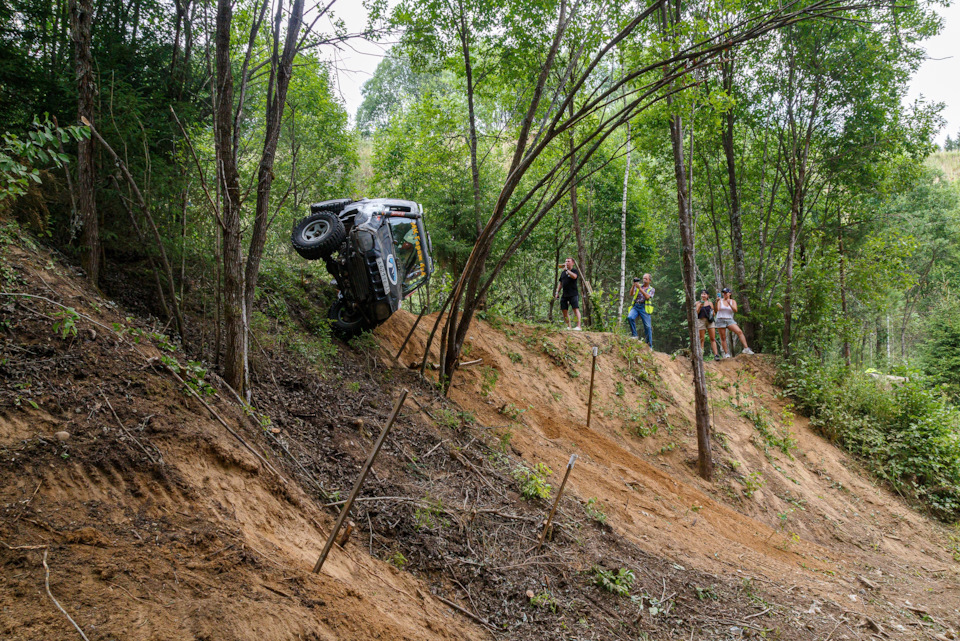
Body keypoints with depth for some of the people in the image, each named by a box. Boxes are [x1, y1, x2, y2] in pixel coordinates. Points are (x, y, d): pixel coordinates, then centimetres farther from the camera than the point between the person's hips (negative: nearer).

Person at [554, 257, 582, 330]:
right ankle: (568, 326, 10)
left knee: (576, 309, -14)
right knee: (564, 311, 2)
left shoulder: (575, 270, 2)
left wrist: (567, 270, -16)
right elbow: (560, 283, 25)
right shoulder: (563, 272, 20)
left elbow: (574, 276, -22)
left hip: (573, 294, -6)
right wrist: (557, 292, 16)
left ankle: (578, 326, -16)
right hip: (564, 294, 7)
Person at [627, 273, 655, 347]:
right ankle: (634, 335, -15)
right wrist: (633, 285, -11)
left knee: (647, 326, -5)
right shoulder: (638, 286, 17)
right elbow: (631, 294, 2)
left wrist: (640, 288, -17)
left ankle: (649, 345, 4)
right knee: (630, 317, -28)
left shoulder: (652, 289, 10)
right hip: (635, 306, 2)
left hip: (644, 308, -2)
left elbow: (647, 297, -10)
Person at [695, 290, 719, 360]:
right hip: (701, 321, -2)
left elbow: (714, 313, 16)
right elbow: (696, 313, -1)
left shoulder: (710, 303, 12)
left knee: (713, 338, -4)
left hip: (710, 321, 2)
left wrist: (713, 312, -6)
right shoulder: (698, 303, 6)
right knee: (701, 339, -3)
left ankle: (715, 355, -8)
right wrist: (700, 307, -15)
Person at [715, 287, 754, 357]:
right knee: (723, 338, -3)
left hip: (730, 320, 1)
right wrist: (716, 302, -25)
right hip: (721, 320, -1)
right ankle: (726, 353, 3)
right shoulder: (720, 301, 5)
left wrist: (729, 304, -20)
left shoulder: (733, 301, 8)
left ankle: (746, 348, -21)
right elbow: (717, 309, -10)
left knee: (739, 332, -19)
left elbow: (735, 310, -7)